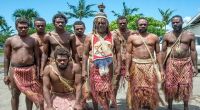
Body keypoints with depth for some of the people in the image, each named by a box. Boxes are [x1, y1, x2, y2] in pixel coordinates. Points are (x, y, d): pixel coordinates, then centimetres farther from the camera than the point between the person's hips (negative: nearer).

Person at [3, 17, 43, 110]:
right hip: (15, 70, 0)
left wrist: (38, 72, 0)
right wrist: (5, 74, 1)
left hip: (30, 70, 1)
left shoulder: (33, 41, 4)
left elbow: (37, 57, 6)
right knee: (15, 95, 9)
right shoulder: (10, 40, 3)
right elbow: (6, 58, 5)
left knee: (30, 94, 10)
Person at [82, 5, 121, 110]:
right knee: (95, 90, 5)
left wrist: (118, 66, -1)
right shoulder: (90, 37, -1)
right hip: (94, 67, -1)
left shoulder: (113, 37, 2)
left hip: (108, 67, 1)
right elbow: (85, 54, 0)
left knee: (107, 90, 9)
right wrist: (84, 70, -5)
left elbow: (118, 52, 6)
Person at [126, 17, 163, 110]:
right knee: (136, 90, 4)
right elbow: (128, 54, 0)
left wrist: (161, 69, 3)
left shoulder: (154, 37, 7)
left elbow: (158, 53, 9)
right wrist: (127, 70, -6)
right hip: (136, 66, -1)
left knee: (151, 90, 3)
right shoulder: (132, 38, 3)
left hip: (150, 66, 1)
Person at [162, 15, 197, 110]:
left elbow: (193, 51, 5)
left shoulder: (190, 35, 4)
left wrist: (195, 66, 1)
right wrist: (162, 66, 0)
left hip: (186, 63, 0)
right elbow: (163, 51, 4)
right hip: (171, 63, 0)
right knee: (170, 85, 2)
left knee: (185, 86, 3)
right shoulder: (167, 36, 4)